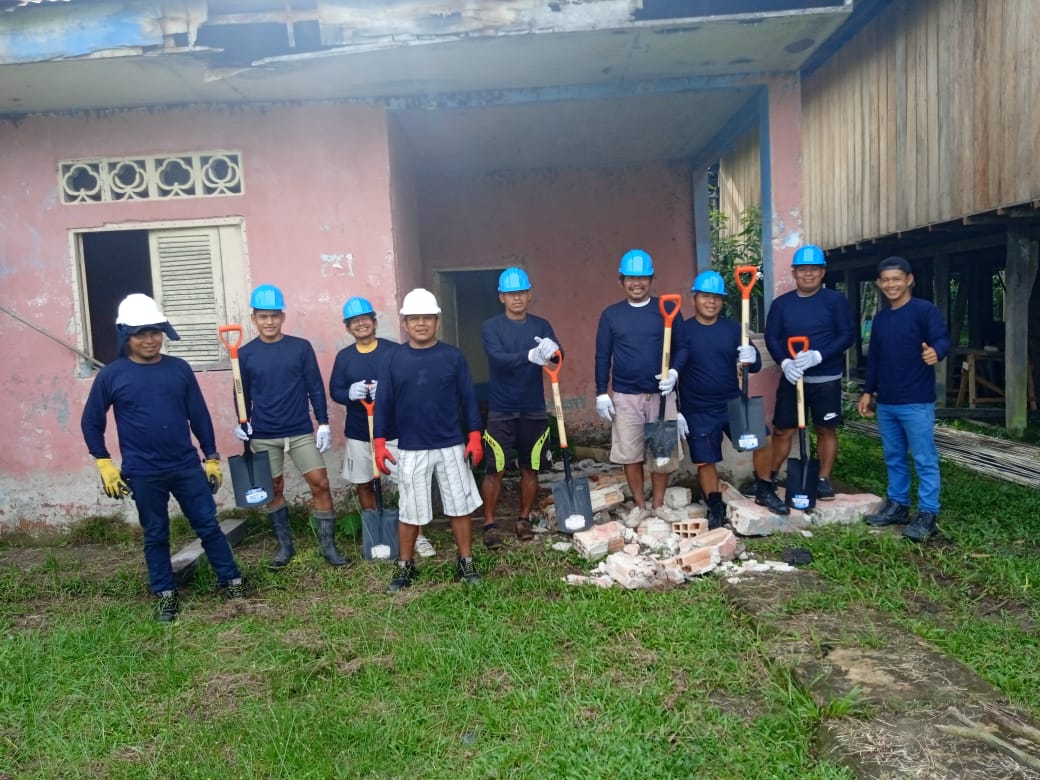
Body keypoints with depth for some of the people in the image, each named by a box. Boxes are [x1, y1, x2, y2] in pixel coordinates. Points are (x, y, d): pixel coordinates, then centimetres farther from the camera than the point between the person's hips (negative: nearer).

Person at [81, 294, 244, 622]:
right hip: (143, 473, -1)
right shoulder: (111, 376, -4)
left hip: (187, 465, 1)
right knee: (155, 535, 11)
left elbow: (199, 415, 5)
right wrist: (105, 465, 0)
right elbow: (90, 422, 5)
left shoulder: (179, 368, 0)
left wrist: (212, 458, 6)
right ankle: (165, 595, 25)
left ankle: (231, 580, 20)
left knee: (208, 525, 7)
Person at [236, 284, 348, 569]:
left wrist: (323, 423, -3)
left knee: (320, 483, -5)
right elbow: (242, 394, 9)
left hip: (301, 431, -1)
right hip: (263, 436, 1)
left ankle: (328, 545, 7)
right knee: (273, 489, 9)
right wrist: (241, 423, -5)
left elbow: (316, 387, 1)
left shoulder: (301, 347, -1)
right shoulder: (245, 354, 1)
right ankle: (285, 545, 24)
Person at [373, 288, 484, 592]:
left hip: (452, 446, 0)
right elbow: (383, 404, 1)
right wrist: (380, 443, -3)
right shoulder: (393, 360, -1)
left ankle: (466, 563, 22)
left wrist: (474, 437, -3)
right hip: (410, 450, 0)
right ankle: (405, 567, 25)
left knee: (461, 507, 7)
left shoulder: (453, 356, -2)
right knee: (410, 511, 9)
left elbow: (468, 398, 1)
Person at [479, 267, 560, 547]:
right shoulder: (490, 326, -4)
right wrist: (530, 355, -39)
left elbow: (559, 355, -12)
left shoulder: (541, 325, 3)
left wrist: (551, 350, -37)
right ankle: (489, 524, 12)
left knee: (530, 468, 10)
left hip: (533, 410, 2)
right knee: (494, 469, 0)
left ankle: (524, 519, 26)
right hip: (500, 411, -2)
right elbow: (499, 358, -22)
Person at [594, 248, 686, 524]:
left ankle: (658, 504, 23)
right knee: (629, 453, 5)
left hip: (662, 394, 0)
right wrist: (601, 393, 0)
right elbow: (602, 356, 4)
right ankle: (640, 505, 21)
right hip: (625, 396, 1)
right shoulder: (610, 315, 3)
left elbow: (682, 347, 2)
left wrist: (674, 372, -17)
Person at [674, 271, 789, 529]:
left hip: (733, 403, 2)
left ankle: (765, 492, 13)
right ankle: (716, 508, 22)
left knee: (761, 441, -9)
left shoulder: (733, 328, 2)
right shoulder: (683, 331, -6)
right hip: (699, 411, -2)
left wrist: (751, 359, -23)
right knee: (705, 461, 3)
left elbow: (755, 365, 2)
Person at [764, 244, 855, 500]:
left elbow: (848, 335, -7)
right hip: (791, 378, 2)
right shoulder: (781, 304, 5)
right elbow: (771, 337, 2)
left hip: (826, 380, -1)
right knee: (782, 430, 4)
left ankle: (824, 480, 17)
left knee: (826, 430, 6)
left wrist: (818, 355, -21)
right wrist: (784, 362, -16)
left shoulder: (835, 300, -2)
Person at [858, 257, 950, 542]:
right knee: (893, 458, 15)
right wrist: (868, 391, 16)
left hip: (917, 402, -7)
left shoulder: (925, 310, -6)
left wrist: (936, 352, -43)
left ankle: (927, 515, 3)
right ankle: (897, 505, 26)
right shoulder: (880, 318, 15)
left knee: (925, 460, -2)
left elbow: (942, 338, -20)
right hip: (886, 403, 7)